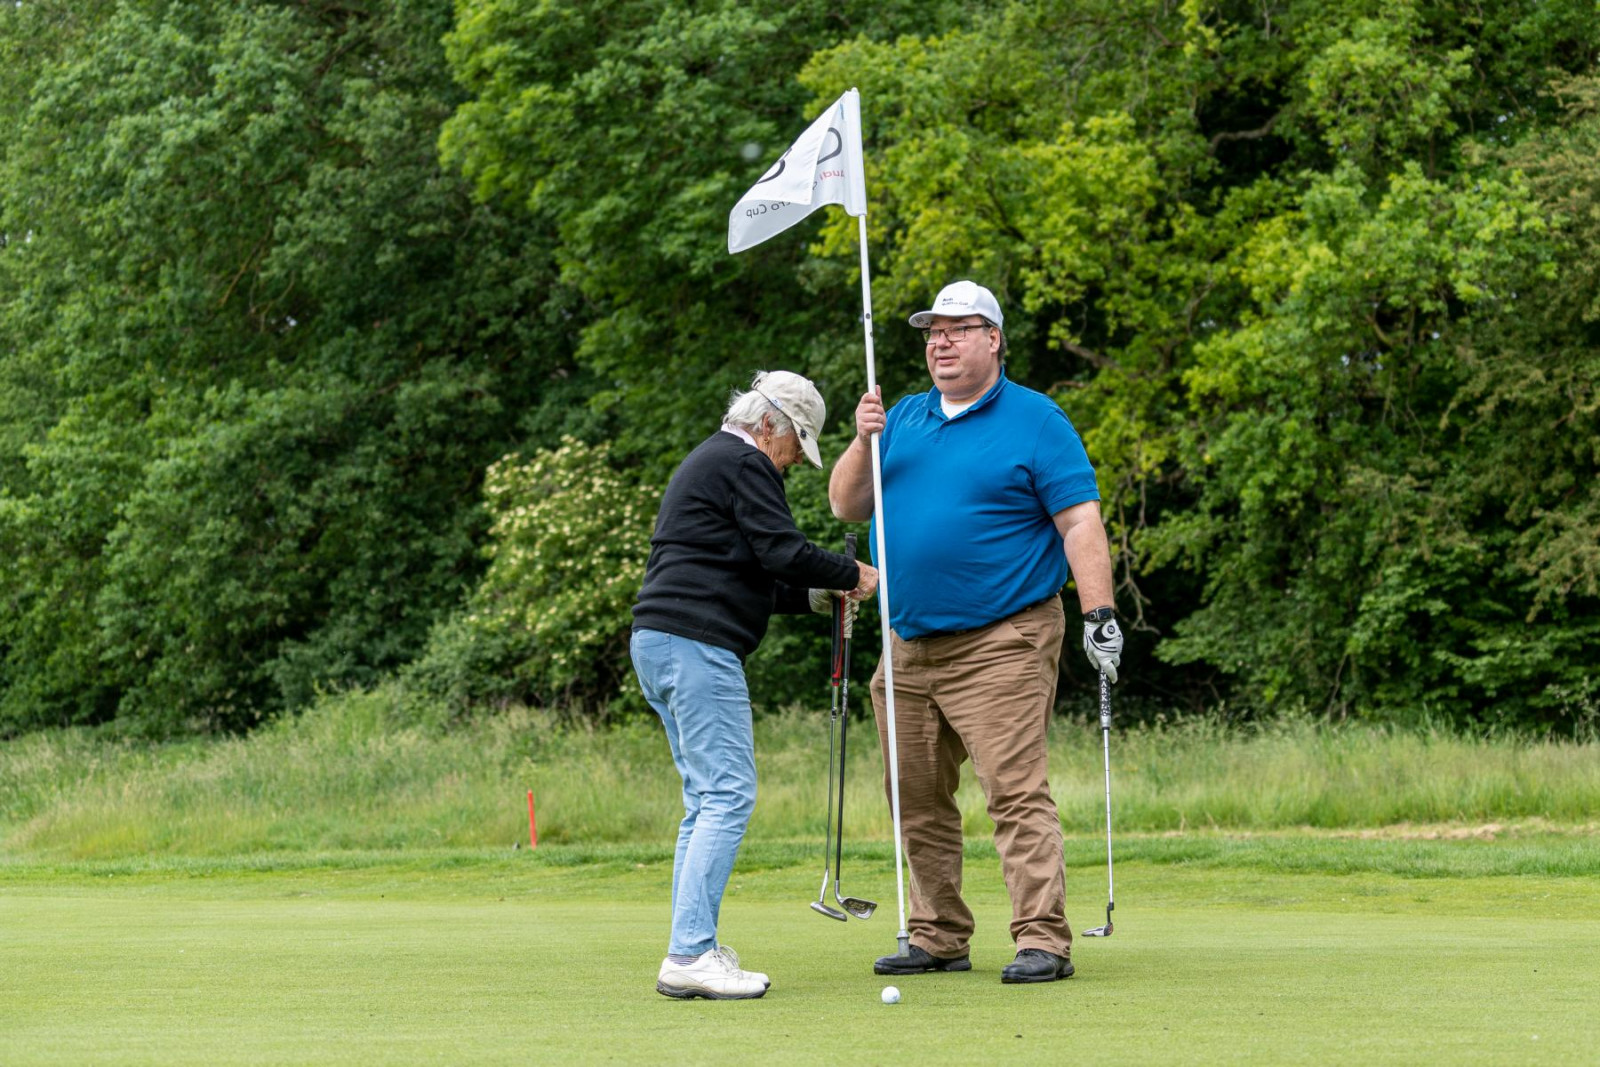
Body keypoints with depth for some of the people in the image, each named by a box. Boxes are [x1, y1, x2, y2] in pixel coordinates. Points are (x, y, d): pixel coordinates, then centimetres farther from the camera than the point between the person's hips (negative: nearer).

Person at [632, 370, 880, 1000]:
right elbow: (783, 551, -14)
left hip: (658, 641, 11)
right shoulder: (743, 463, -5)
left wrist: (815, 595, 20)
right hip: (696, 643, -11)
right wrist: (853, 575, 0)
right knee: (729, 793, -13)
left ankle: (689, 955, 7)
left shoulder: (707, 462, 28)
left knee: (707, 799, 11)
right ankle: (690, 954, -19)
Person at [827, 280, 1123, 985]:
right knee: (918, 800, 9)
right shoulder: (905, 419, 16)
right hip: (908, 645, 6)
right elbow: (847, 507, 14)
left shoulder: (1036, 420, -1)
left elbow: (1080, 521, -6)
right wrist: (864, 442, -4)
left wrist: (1099, 615, -15)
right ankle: (937, 938, 17)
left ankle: (1043, 942, -14)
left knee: (1017, 792, -13)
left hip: (1000, 643, -6)